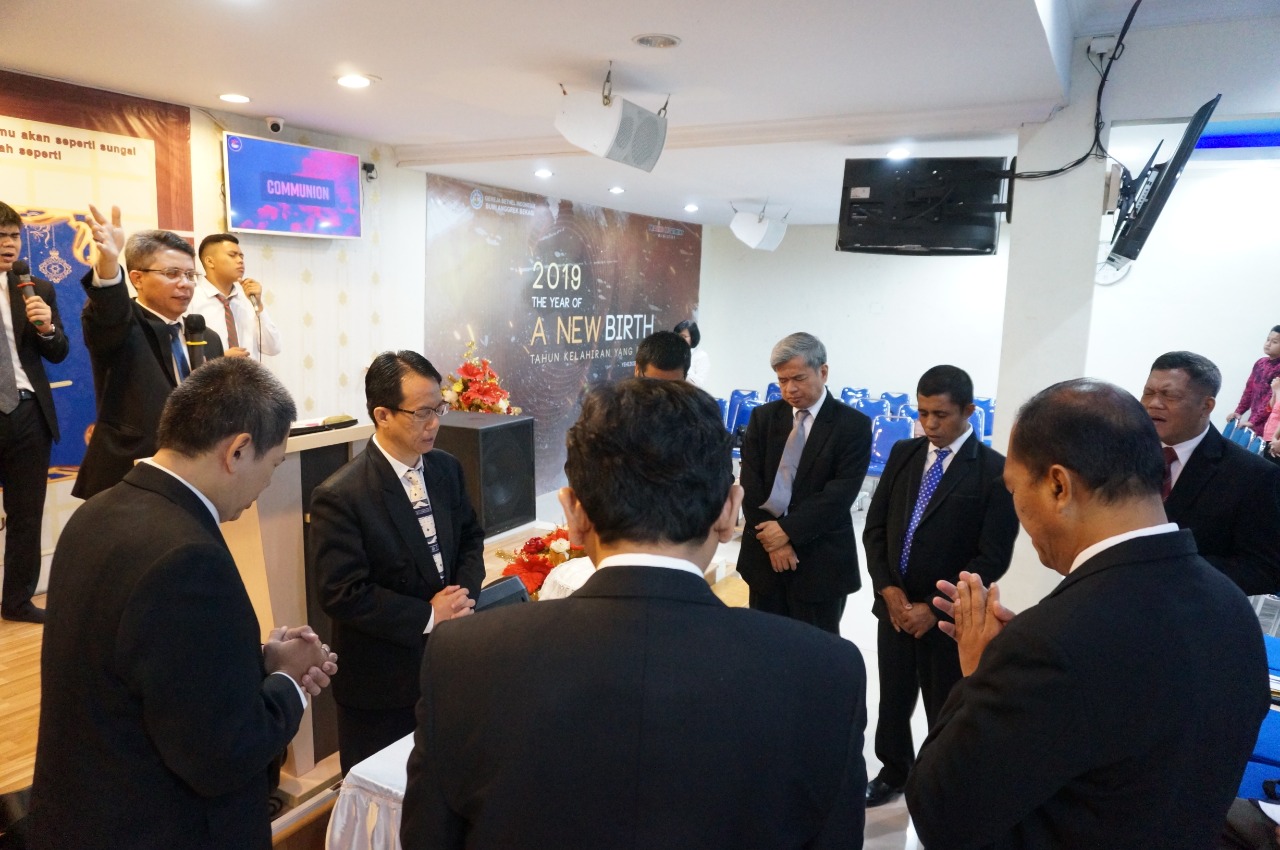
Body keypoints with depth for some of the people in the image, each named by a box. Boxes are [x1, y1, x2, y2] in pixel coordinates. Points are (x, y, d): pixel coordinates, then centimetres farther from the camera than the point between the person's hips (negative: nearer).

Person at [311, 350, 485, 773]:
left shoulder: (447, 469, -1)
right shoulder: (339, 497, -20)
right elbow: (342, 594, -22)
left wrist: (464, 593, -9)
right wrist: (428, 616, -20)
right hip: (380, 681, -5)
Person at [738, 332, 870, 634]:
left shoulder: (853, 425, -5)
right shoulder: (763, 417, 6)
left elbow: (840, 493, -13)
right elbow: (750, 484, 0)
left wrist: (788, 529, -17)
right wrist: (772, 540, -9)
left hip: (820, 560, -3)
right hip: (765, 554, 3)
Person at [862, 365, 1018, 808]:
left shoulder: (996, 470, -11)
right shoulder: (902, 454, 4)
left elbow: (993, 558, -13)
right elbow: (875, 527, 6)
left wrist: (933, 608, -15)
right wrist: (888, 589, -7)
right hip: (895, 608, 4)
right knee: (892, 701, 18)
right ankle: (894, 771, 41)